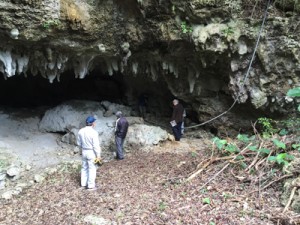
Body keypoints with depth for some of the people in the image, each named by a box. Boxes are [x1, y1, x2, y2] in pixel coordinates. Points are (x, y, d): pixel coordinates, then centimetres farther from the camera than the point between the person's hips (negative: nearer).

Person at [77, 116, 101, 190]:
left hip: (84, 151, 7)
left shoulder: (81, 131, -1)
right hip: (92, 152, -7)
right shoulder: (93, 132, -22)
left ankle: (83, 183, 28)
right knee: (92, 169, 4)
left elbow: (79, 143, 10)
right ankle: (91, 186, 10)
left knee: (84, 168, 18)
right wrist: (98, 155, -12)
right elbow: (96, 145, -20)